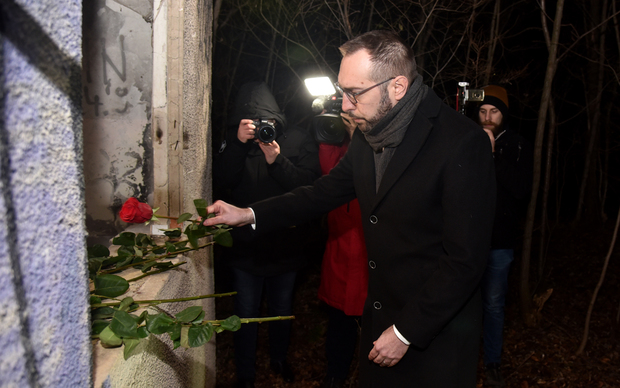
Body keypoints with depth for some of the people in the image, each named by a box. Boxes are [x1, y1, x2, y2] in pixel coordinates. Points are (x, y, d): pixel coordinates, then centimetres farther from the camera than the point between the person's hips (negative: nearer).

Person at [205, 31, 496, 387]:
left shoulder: (463, 143, -22)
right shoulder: (368, 134, 0)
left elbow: (466, 259, -21)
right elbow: (327, 190, 11)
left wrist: (406, 332, -17)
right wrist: (249, 215, 4)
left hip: (437, 334, -6)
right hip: (380, 317, 6)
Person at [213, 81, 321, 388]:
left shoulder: (299, 140, -6)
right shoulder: (235, 139, -2)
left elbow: (310, 184, -18)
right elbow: (223, 181, -15)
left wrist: (277, 161, -31)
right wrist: (238, 144, -28)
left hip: (286, 246, 0)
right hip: (245, 246, 0)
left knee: (282, 310, 19)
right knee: (246, 313, 12)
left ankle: (279, 359, 45)